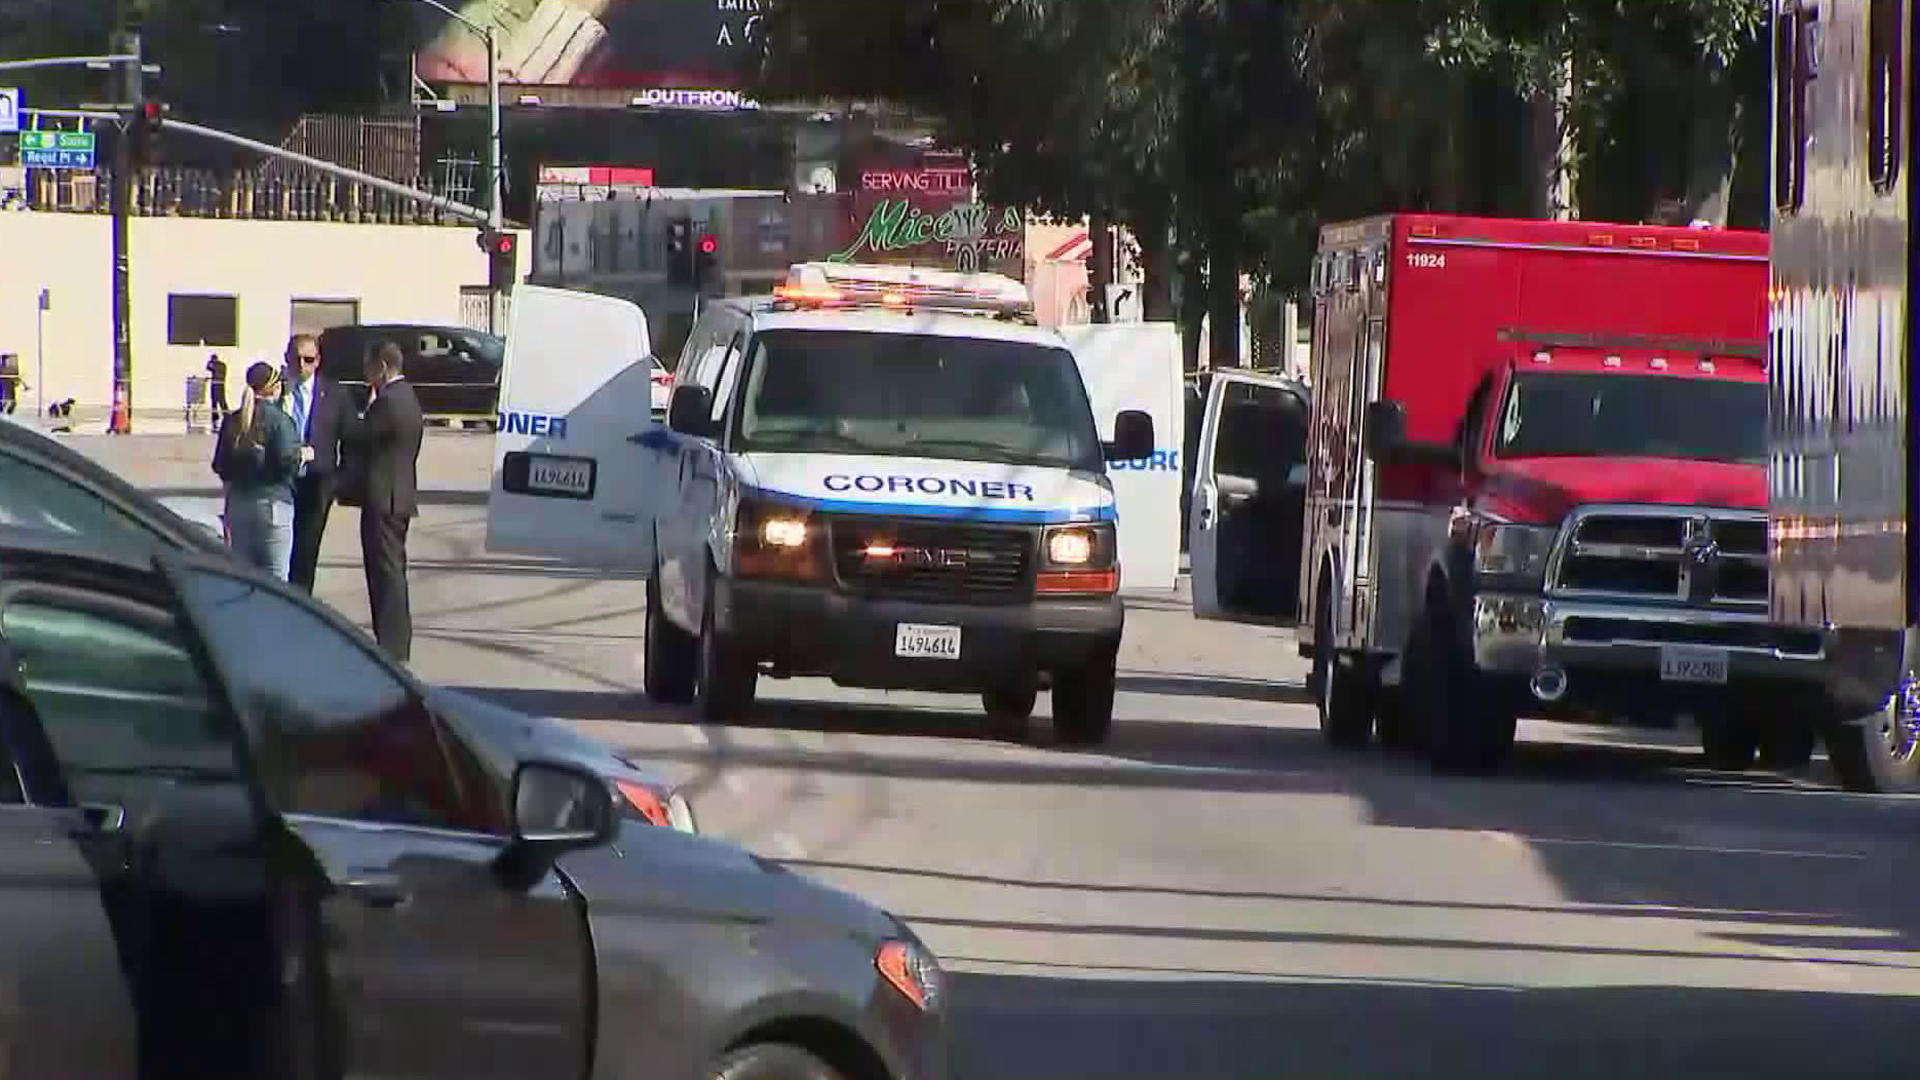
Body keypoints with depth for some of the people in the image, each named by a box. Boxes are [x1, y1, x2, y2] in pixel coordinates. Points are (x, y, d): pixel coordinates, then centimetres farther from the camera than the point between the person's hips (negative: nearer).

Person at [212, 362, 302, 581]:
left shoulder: (232, 421, 5)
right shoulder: (279, 420, -12)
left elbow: (220, 466, 8)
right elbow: (285, 460, -20)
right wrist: (301, 455, 0)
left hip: (238, 503, 6)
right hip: (273, 502, -6)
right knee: (275, 578, -2)